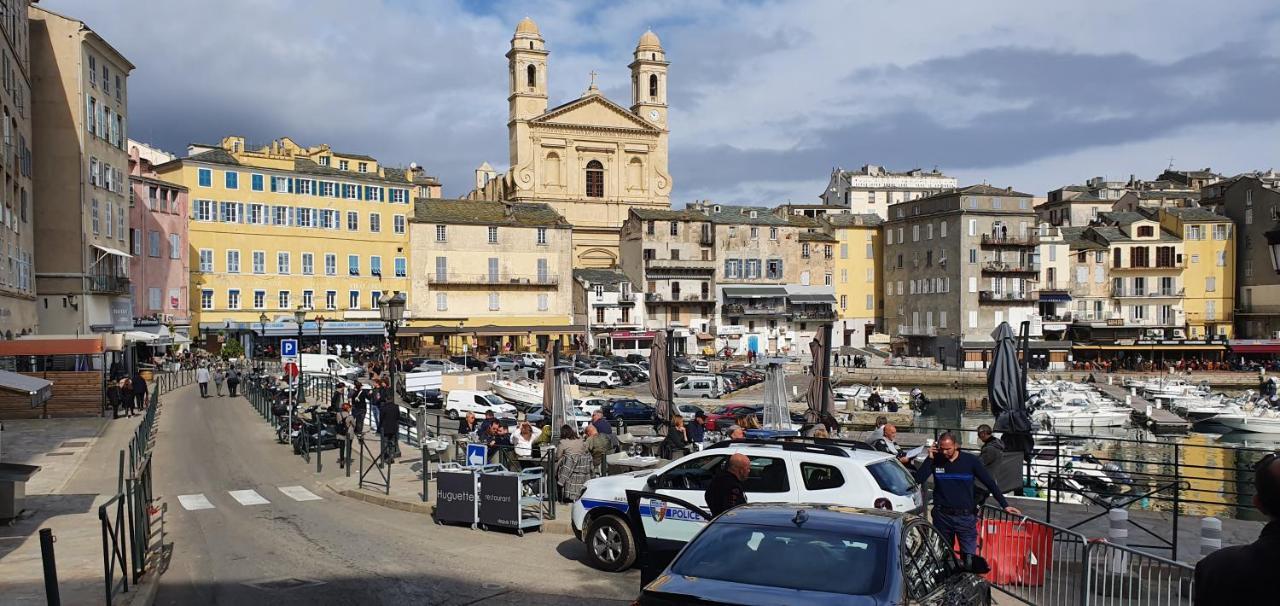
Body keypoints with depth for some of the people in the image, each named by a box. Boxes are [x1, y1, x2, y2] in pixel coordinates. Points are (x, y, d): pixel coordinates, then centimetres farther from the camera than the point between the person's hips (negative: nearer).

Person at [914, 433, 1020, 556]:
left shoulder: (970, 460, -5)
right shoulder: (935, 460, -2)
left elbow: (989, 483, 0)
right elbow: (919, 479, -11)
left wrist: (1005, 505, -3)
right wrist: (930, 458, -15)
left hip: (966, 517, -2)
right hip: (942, 516, 2)